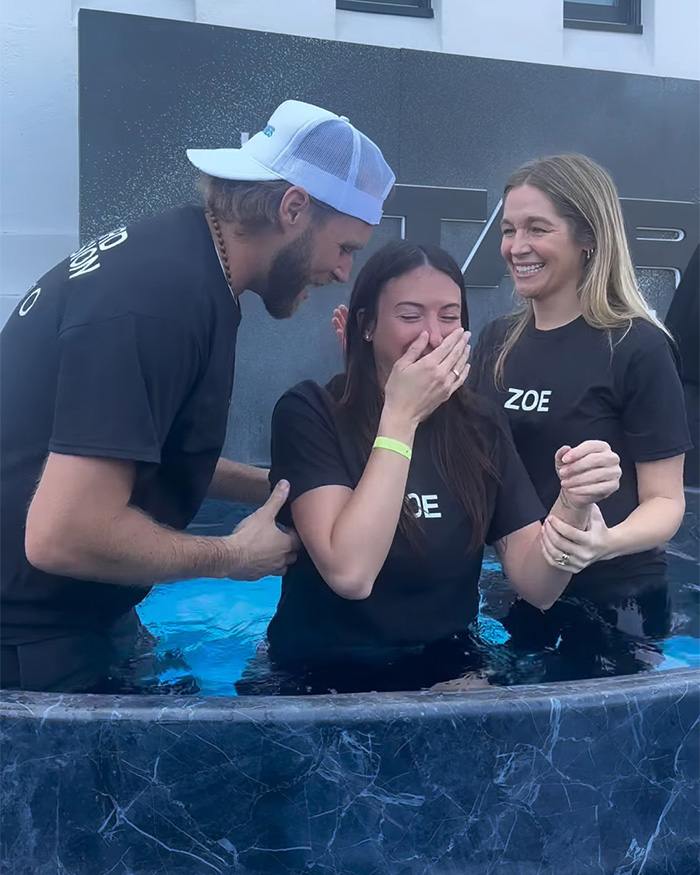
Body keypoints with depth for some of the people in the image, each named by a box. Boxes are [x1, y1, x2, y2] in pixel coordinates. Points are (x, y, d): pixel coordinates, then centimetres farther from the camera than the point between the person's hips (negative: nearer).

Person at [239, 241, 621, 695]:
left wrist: (573, 504, -22)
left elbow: (537, 586, -2)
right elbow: (350, 574, -22)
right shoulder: (310, 412, -9)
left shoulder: (480, 426, 3)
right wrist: (401, 415, -19)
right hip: (320, 676, -3)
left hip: (445, 670, 3)